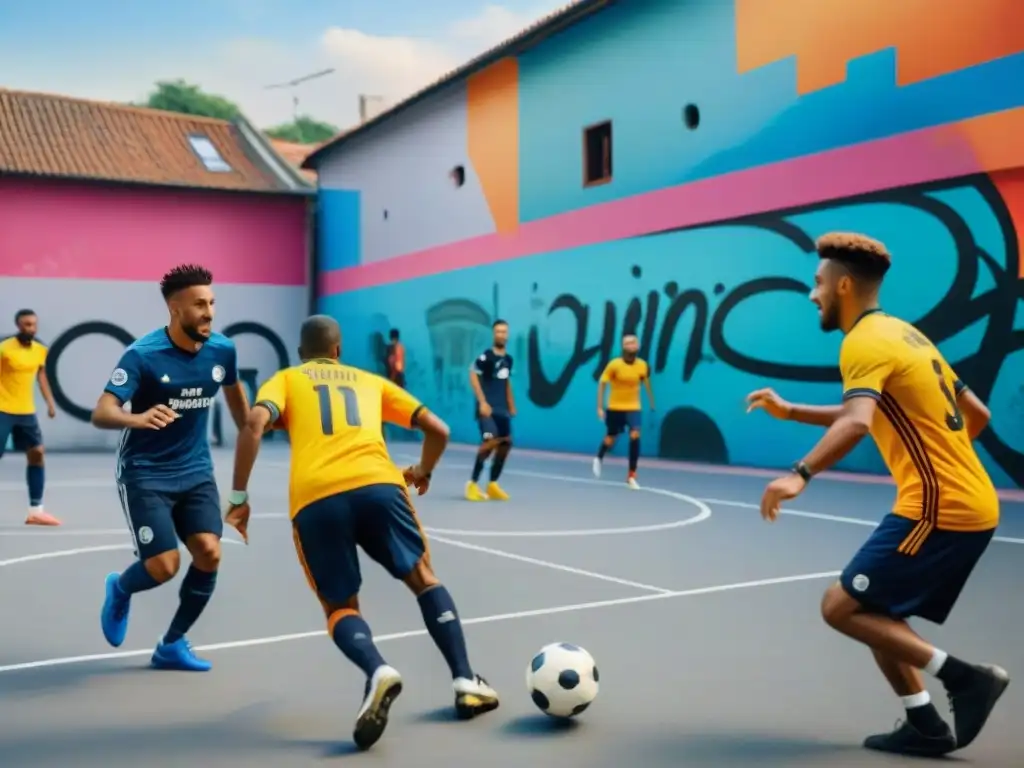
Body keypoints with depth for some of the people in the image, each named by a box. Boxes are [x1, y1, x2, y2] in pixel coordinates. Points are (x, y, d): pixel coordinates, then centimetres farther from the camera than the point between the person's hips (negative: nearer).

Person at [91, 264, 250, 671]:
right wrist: (138, 418, -47)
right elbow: (101, 414, -26)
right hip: (144, 473, -4)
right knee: (164, 566, -12)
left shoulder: (222, 349, -5)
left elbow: (234, 394, 17)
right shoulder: (142, 354, -20)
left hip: (195, 470, 5)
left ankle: (172, 644, 13)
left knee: (209, 553, -11)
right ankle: (120, 589, 27)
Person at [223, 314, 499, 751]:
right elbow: (437, 429, 26)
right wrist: (422, 473, 45)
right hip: (377, 485, 1)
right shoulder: (371, 381, 30)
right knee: (424, 579, 22)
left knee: (340, 608, 14)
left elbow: (255, 424, 2)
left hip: (314, 499, -1)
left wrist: (239, 497, 6)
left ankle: (377, 672, -16)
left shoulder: (285, 379, 25)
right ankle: (466, 682, 13)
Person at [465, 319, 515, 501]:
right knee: (490, 441, -19)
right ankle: (473, 484, -8)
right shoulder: (486, 357, -10)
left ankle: (492, 484, 18)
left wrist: (511, 405, 19)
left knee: (505, 443, 6)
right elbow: (473, 376, -17)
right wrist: (482, 402, -23)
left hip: (502, 408, 8)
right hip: (488, 407, -8)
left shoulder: (508, 359, 14)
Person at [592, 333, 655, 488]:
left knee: (635, 436, -17)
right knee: (610, 439, 11)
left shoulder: (642, 365, -7)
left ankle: (631, 476, -6)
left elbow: (647, 383, 11)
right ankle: (599, 458, 48)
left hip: (633, 408, 1)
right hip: (615, 408, -1)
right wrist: (600, 407, -14)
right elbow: (602, 384, -9)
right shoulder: (614, 364, -16)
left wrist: (651, 403, 17)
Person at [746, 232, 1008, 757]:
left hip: (938, 509, -10)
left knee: (841, 607, -5)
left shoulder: (865, 342, -12)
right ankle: (927, 727, 17)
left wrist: (801, 474, -43)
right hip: (967, 503, 10)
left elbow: (857, 422, -32)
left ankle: (965, 676, -3)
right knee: (873, 609, 17)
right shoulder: (903, 333, 16)